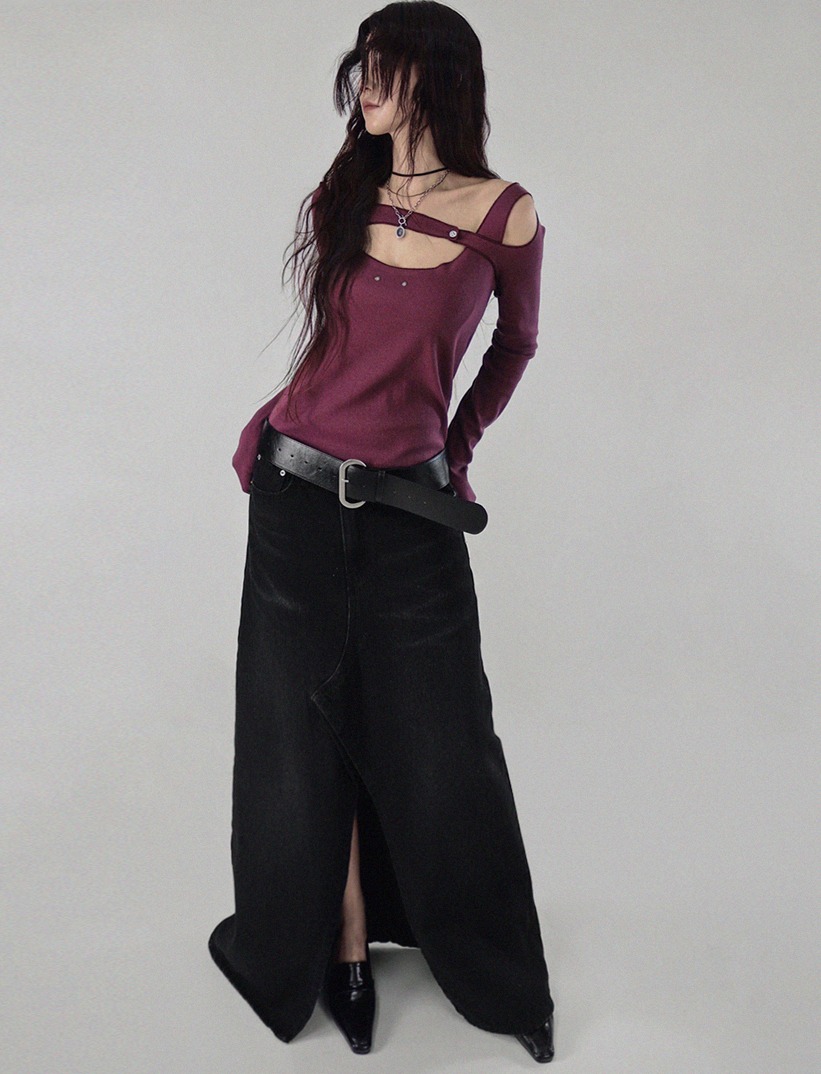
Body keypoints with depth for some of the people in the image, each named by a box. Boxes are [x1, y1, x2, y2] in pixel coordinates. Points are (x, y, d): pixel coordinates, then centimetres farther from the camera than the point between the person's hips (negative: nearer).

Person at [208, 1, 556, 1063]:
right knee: (309, 731, 7)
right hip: (299, 496, 3)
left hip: (411, 511, -2)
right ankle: (342, 947, 25)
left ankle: (497, 973, 25)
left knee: (437, 744, 4)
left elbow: (515, 345, 13)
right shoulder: (339, 200, 5)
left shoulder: (505, 215, -4)